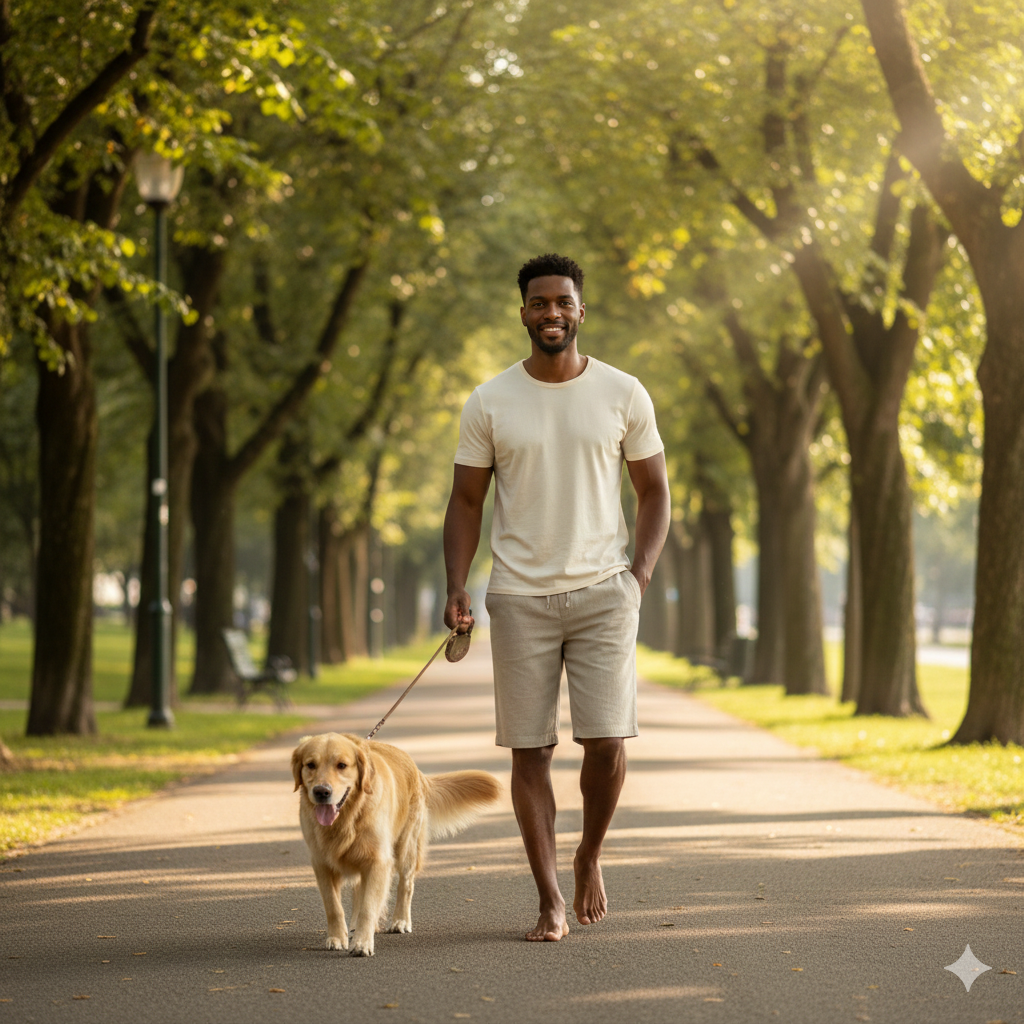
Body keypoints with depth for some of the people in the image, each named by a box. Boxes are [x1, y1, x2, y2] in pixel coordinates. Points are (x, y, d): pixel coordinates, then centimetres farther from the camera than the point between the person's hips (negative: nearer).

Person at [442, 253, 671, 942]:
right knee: (530, 750, 1)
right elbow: (467, 500, 7)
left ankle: (590, 859, 21)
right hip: (520, 597, 0)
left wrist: (642, 571, -4)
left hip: (603, 593, 0)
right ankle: (550, 902, 10)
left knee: (608, 742, -8)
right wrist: (457, 587, -5)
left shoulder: (624, 394, 4)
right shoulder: (490, 403, 3)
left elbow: (654, 491, 10)